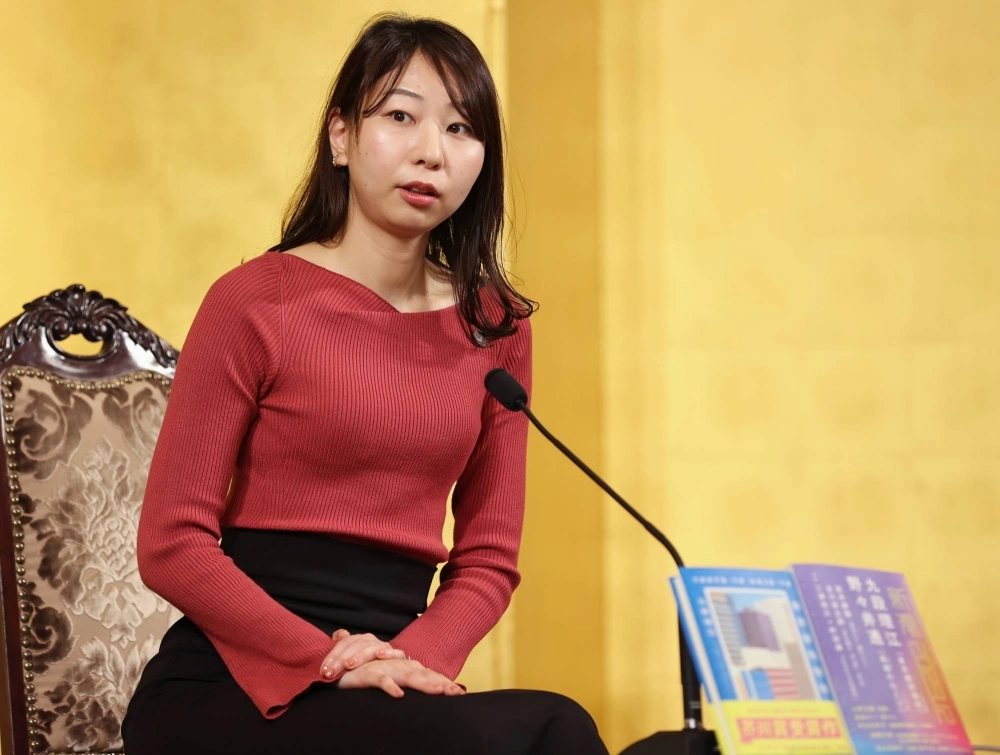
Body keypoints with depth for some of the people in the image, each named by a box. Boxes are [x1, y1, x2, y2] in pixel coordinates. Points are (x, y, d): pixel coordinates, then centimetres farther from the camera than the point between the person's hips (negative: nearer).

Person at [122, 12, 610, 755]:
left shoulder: (497, 327, 10)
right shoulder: (254, 301, -3)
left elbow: (488, 559, 11)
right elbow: (172, 543, -6)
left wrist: (414, 659, -10)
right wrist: (329, 663, -17)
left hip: (389, 680, 5)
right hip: (230, 687, -5)